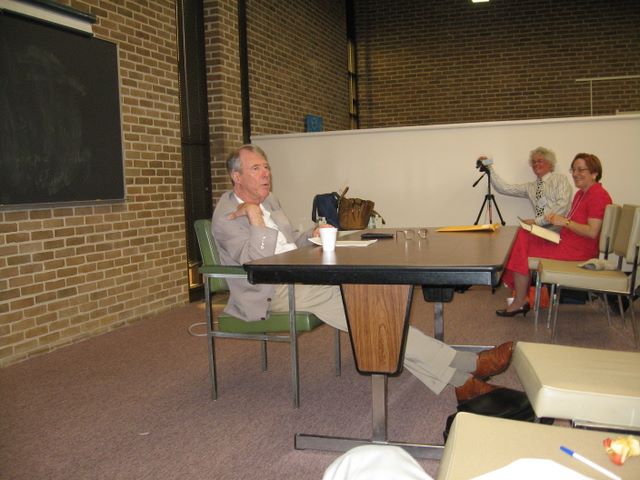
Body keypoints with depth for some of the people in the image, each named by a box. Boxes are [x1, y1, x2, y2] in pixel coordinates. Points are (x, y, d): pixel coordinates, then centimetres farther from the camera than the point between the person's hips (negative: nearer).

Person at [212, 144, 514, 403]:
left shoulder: (269, 201, 17)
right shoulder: (226, 217, -10)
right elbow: (256, 262, -22)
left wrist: (312, 236, 3)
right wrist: (254, 215, -25)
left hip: (298, 276, 8)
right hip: (272, 293, -8)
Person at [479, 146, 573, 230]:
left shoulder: (560, 179, 5)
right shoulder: (530, 186, 19)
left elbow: (562, 205, -10)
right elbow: (503, 188, 11)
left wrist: (537, 221, -14)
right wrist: (489, 168, 3)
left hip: (559, 227, -5)